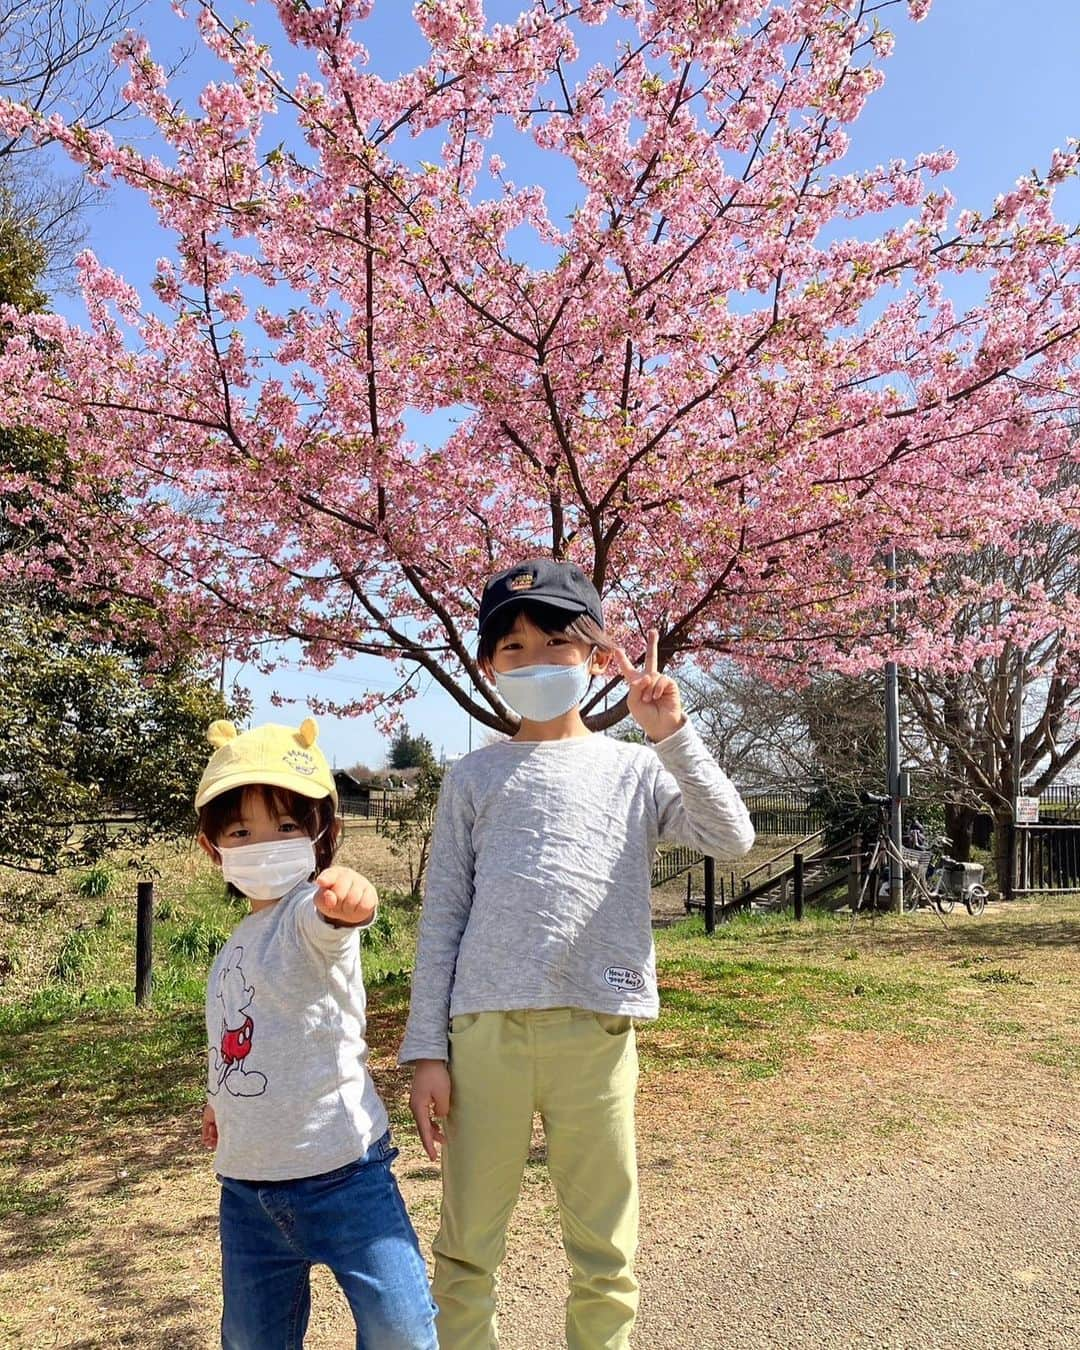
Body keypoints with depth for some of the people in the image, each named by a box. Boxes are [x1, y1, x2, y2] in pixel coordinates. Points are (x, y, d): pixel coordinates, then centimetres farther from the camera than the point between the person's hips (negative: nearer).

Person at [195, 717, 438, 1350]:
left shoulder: (309, 915, -17)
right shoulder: (241, 939, 7)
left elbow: (326, 917, -44)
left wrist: (347, 900, -65)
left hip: (343, 1174, -7)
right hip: (247, 1183, 7)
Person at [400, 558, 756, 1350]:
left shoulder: (635, 769, 10)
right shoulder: (475, 778, 11)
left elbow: (733, 840, -4)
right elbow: (443, 917, 7)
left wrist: (672, 736, -11)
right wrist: (427, 1049, 2)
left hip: (596, 1032, 0)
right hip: (486, 1030, 1)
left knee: (604, 1255, 9)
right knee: (466, 1249, 9)